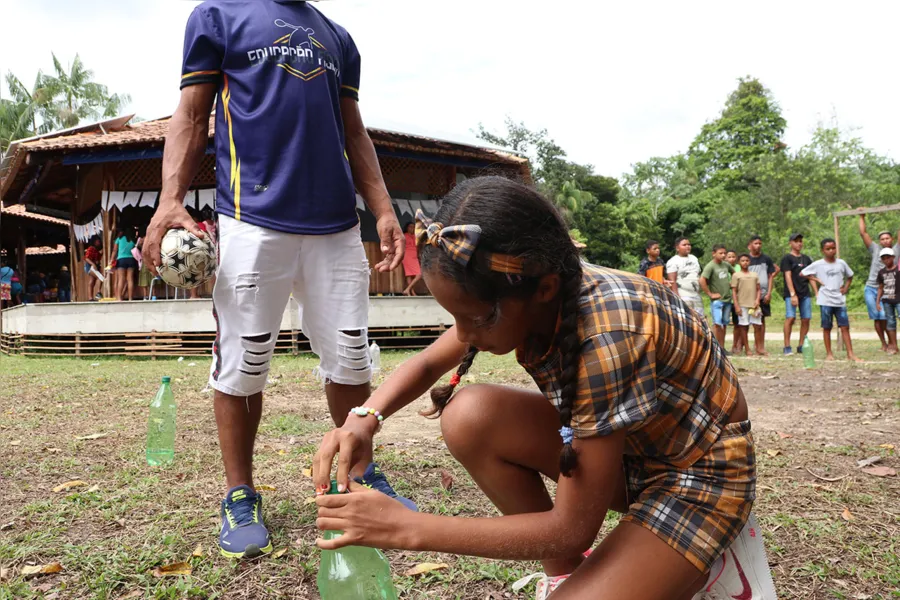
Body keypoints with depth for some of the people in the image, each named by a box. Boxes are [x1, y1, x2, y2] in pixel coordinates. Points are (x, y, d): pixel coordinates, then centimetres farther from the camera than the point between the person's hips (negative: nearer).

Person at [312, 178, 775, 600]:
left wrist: (406, 528, -30)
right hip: (619, 446, 6)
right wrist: (365, 420, -19)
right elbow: (427, 364, 2)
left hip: (701, 471, -6)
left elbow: (573, 529, -29)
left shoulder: (609, 333, -36)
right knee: (469, 417, -17)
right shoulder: (524, 297, -14)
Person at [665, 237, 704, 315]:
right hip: (683, 298, -7)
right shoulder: (673, 262, -6)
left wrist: (700, 290, 16)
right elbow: (672, 281, -12)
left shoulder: (694, 258, 17)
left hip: (697, 296, 7)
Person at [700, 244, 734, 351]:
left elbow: (735, 273, 28)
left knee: (724, 324, 9)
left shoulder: (726, 264, 7)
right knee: (717, 323, -7)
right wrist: (710, 294, -17)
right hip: (717, 300, -6)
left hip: (727, 299, 6)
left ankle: (722, 347, 16)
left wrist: (732, 283, 13)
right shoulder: (710, 266, -12)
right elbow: (702, 280, -22)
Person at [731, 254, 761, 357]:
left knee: (757, 324, 1)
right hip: (742, 305, -3)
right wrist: (736, 306, -8)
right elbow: (734, 291, -2)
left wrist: (757, 300, -4)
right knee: (744, 326, 0)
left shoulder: (754, 275, 13)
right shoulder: (736, 275, 2)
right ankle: (747, 349, 8)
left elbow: (758, 289, 14)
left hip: (754, 305, 3)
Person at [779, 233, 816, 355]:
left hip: (805, 294, 5)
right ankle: (787, 347, -9)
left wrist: (816, 292, 9)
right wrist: (793, 294, -16)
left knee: (806, 319, 1)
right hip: (791, 294, -5)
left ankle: (801, 346, 10)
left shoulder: (806, 259, 17)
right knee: (790, 318, -14)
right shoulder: (787, 258, 0)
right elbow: (788, 277, -8)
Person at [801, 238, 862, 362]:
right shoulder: (818, 264, -3)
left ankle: (850, 354, 2)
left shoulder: (841, 263, 6)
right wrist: (816, 280, -4)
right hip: (825, 301, -2)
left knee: (845, 327, 0)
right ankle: (829, 353, 13)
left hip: (840, 300, 2)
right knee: (827, 327, 5)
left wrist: (846, 288, 5)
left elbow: (850, 276, 20)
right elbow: (802, 273, 3)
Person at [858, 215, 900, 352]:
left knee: (884, 316, -13)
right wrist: (862, 217, 13)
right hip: (870, 288, 2)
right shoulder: (875, 249, 8)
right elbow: (863, 233, 9)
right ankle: (883, 343, 13)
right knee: (876, 317, 3)